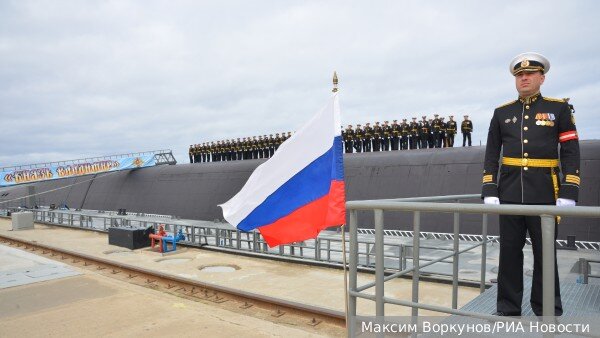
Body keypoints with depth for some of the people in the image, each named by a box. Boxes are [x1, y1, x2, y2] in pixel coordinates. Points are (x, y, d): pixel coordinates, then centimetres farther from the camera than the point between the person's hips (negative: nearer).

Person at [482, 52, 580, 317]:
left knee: (545, 253, 8)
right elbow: (491, 155, 7)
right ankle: (508, 309, 19)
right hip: (509, 194, 2)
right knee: (509, 252, 7)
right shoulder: (502, 113, 9)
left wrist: (568, 193, -9)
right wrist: (489, 191, -1)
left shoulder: (558, 108, 4)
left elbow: (571, 153, 0)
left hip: (544, 194, -1)